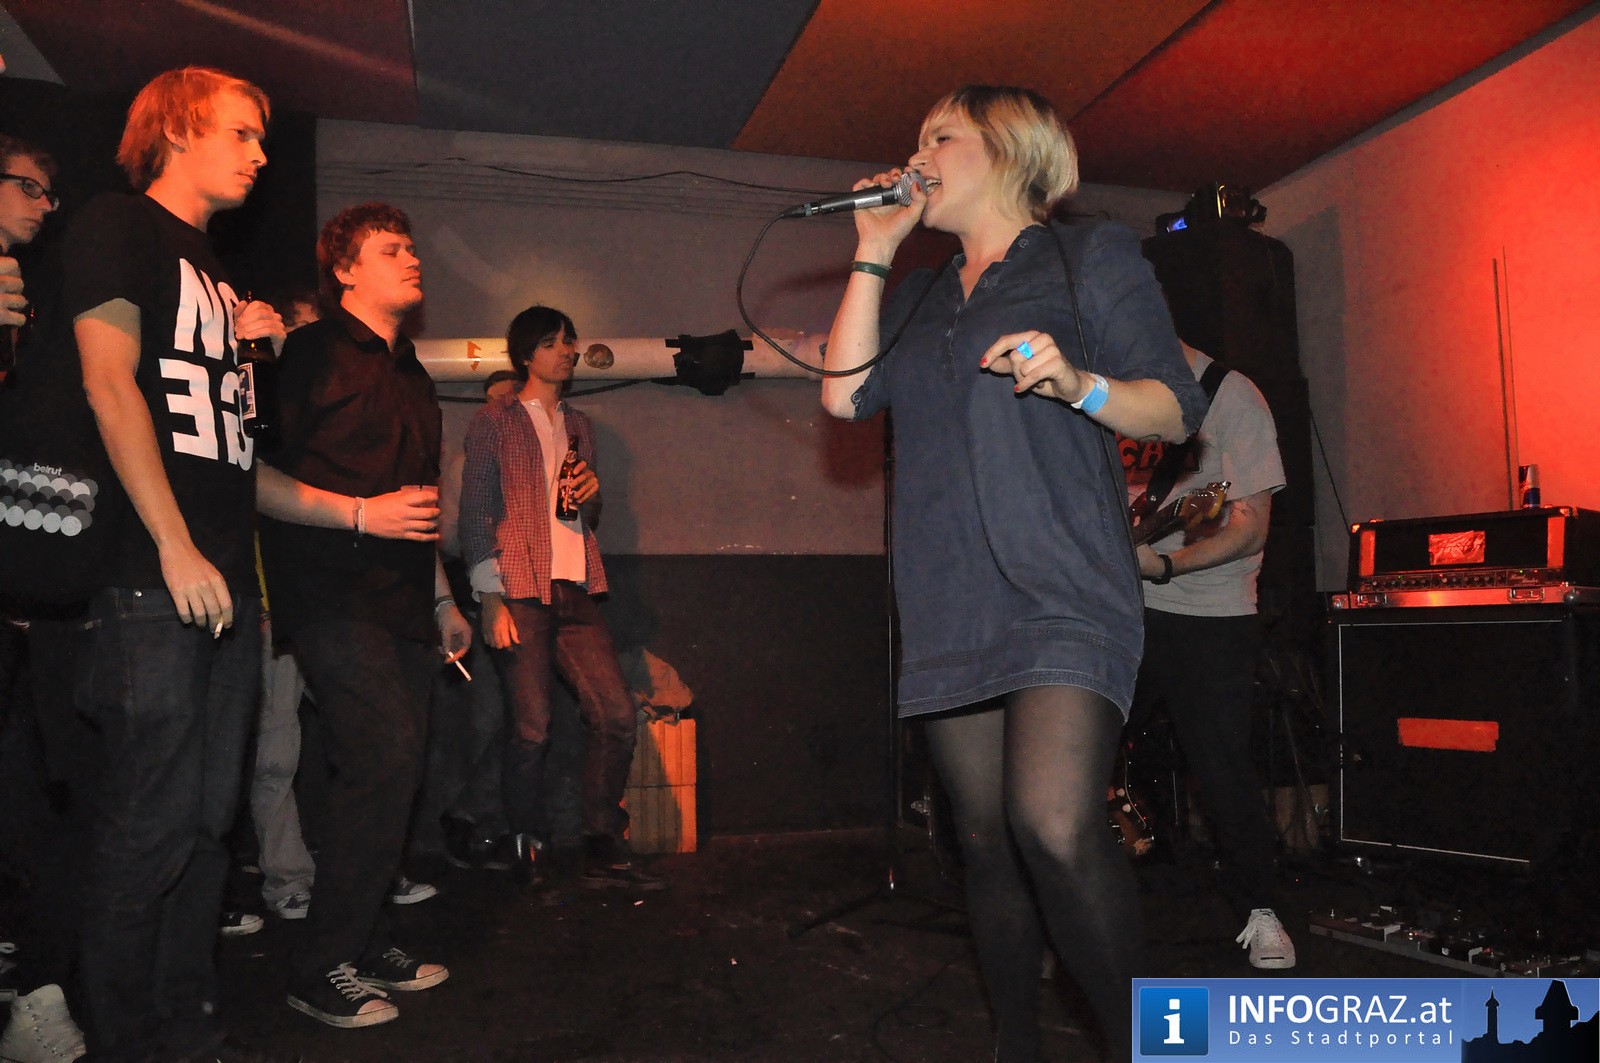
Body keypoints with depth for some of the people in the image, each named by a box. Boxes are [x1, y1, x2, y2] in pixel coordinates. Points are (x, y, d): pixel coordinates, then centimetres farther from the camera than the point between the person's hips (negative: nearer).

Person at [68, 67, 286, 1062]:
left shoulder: (217, 271, 25)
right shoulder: (116, 227, 1)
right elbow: (112, 389, -11)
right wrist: (178, 549, -16)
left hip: (226, 581, 8)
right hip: (153, 580, -8)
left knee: (209, 821, 11)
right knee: (152, 826, -4)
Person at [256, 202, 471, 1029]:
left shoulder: (412, 377, 22)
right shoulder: (314, 353, -2)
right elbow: (254, 475, -12)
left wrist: (442, 599, 25)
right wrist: (359, 512, -16)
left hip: (402, 607, 8)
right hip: (333, 597, -8)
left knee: (388, 770, 5)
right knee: (386, 759, -17)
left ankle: (363, 940, 19)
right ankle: (323, 966, -2)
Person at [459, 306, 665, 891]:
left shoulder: (578, 426, 22)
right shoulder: (494, 422, 5)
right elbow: (476, 513, -1)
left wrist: (592, 494, 4)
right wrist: (491, 599, -10)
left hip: (576, 594, 5)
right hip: (521, 595, -5)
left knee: (616, 715, -4)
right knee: (532, 731, -6)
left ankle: (602, 849, 8)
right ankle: (528, 852, 13)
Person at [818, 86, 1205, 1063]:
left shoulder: (1092, 257, 8)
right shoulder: (922, 297, 23)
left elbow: (1177, 411, 3)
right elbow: (845, 393, 6)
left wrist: (1078, 384, -17)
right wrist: (873, 252, 11)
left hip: (1063, 588, -5)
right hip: (952, 605, 5)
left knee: (1056, 825, -23)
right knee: (987, 842, 8)